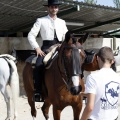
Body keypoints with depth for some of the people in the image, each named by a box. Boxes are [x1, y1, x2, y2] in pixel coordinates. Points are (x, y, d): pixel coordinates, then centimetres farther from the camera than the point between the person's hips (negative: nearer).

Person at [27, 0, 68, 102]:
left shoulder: (62, 22, 16)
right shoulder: (41, 21, 5)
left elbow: (67, 37, 15)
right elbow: (31, 35, 0)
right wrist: (37, 48, -11)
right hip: (46, 47, -3)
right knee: (39, 65, -28)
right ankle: (37, 92, -19)